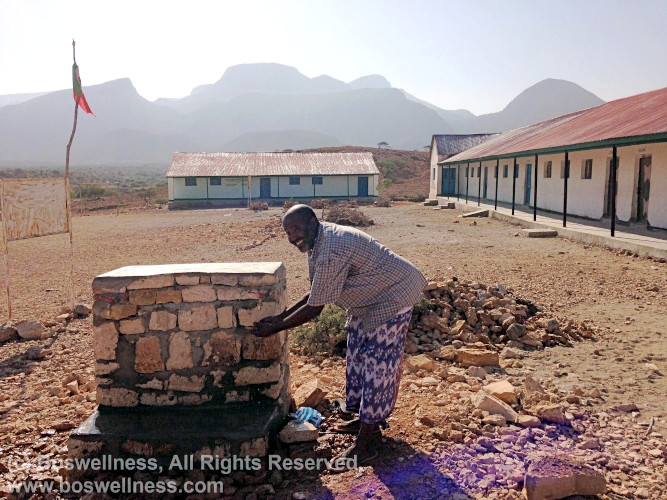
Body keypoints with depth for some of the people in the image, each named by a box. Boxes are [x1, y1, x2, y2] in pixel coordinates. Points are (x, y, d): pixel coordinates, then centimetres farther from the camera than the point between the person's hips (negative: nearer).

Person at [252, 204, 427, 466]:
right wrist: (280, 316, -1)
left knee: (377, 365, -8)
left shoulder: (331, 252, -33)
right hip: (367, 300, 11)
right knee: (358, 356, 17)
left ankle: (366, 443, 0)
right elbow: (315, 294, 6)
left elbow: (314, 308, -27)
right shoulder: (317, 242, -1)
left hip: (392, 297, -11)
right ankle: (368, 420, 32)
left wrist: (275, 328, -16)